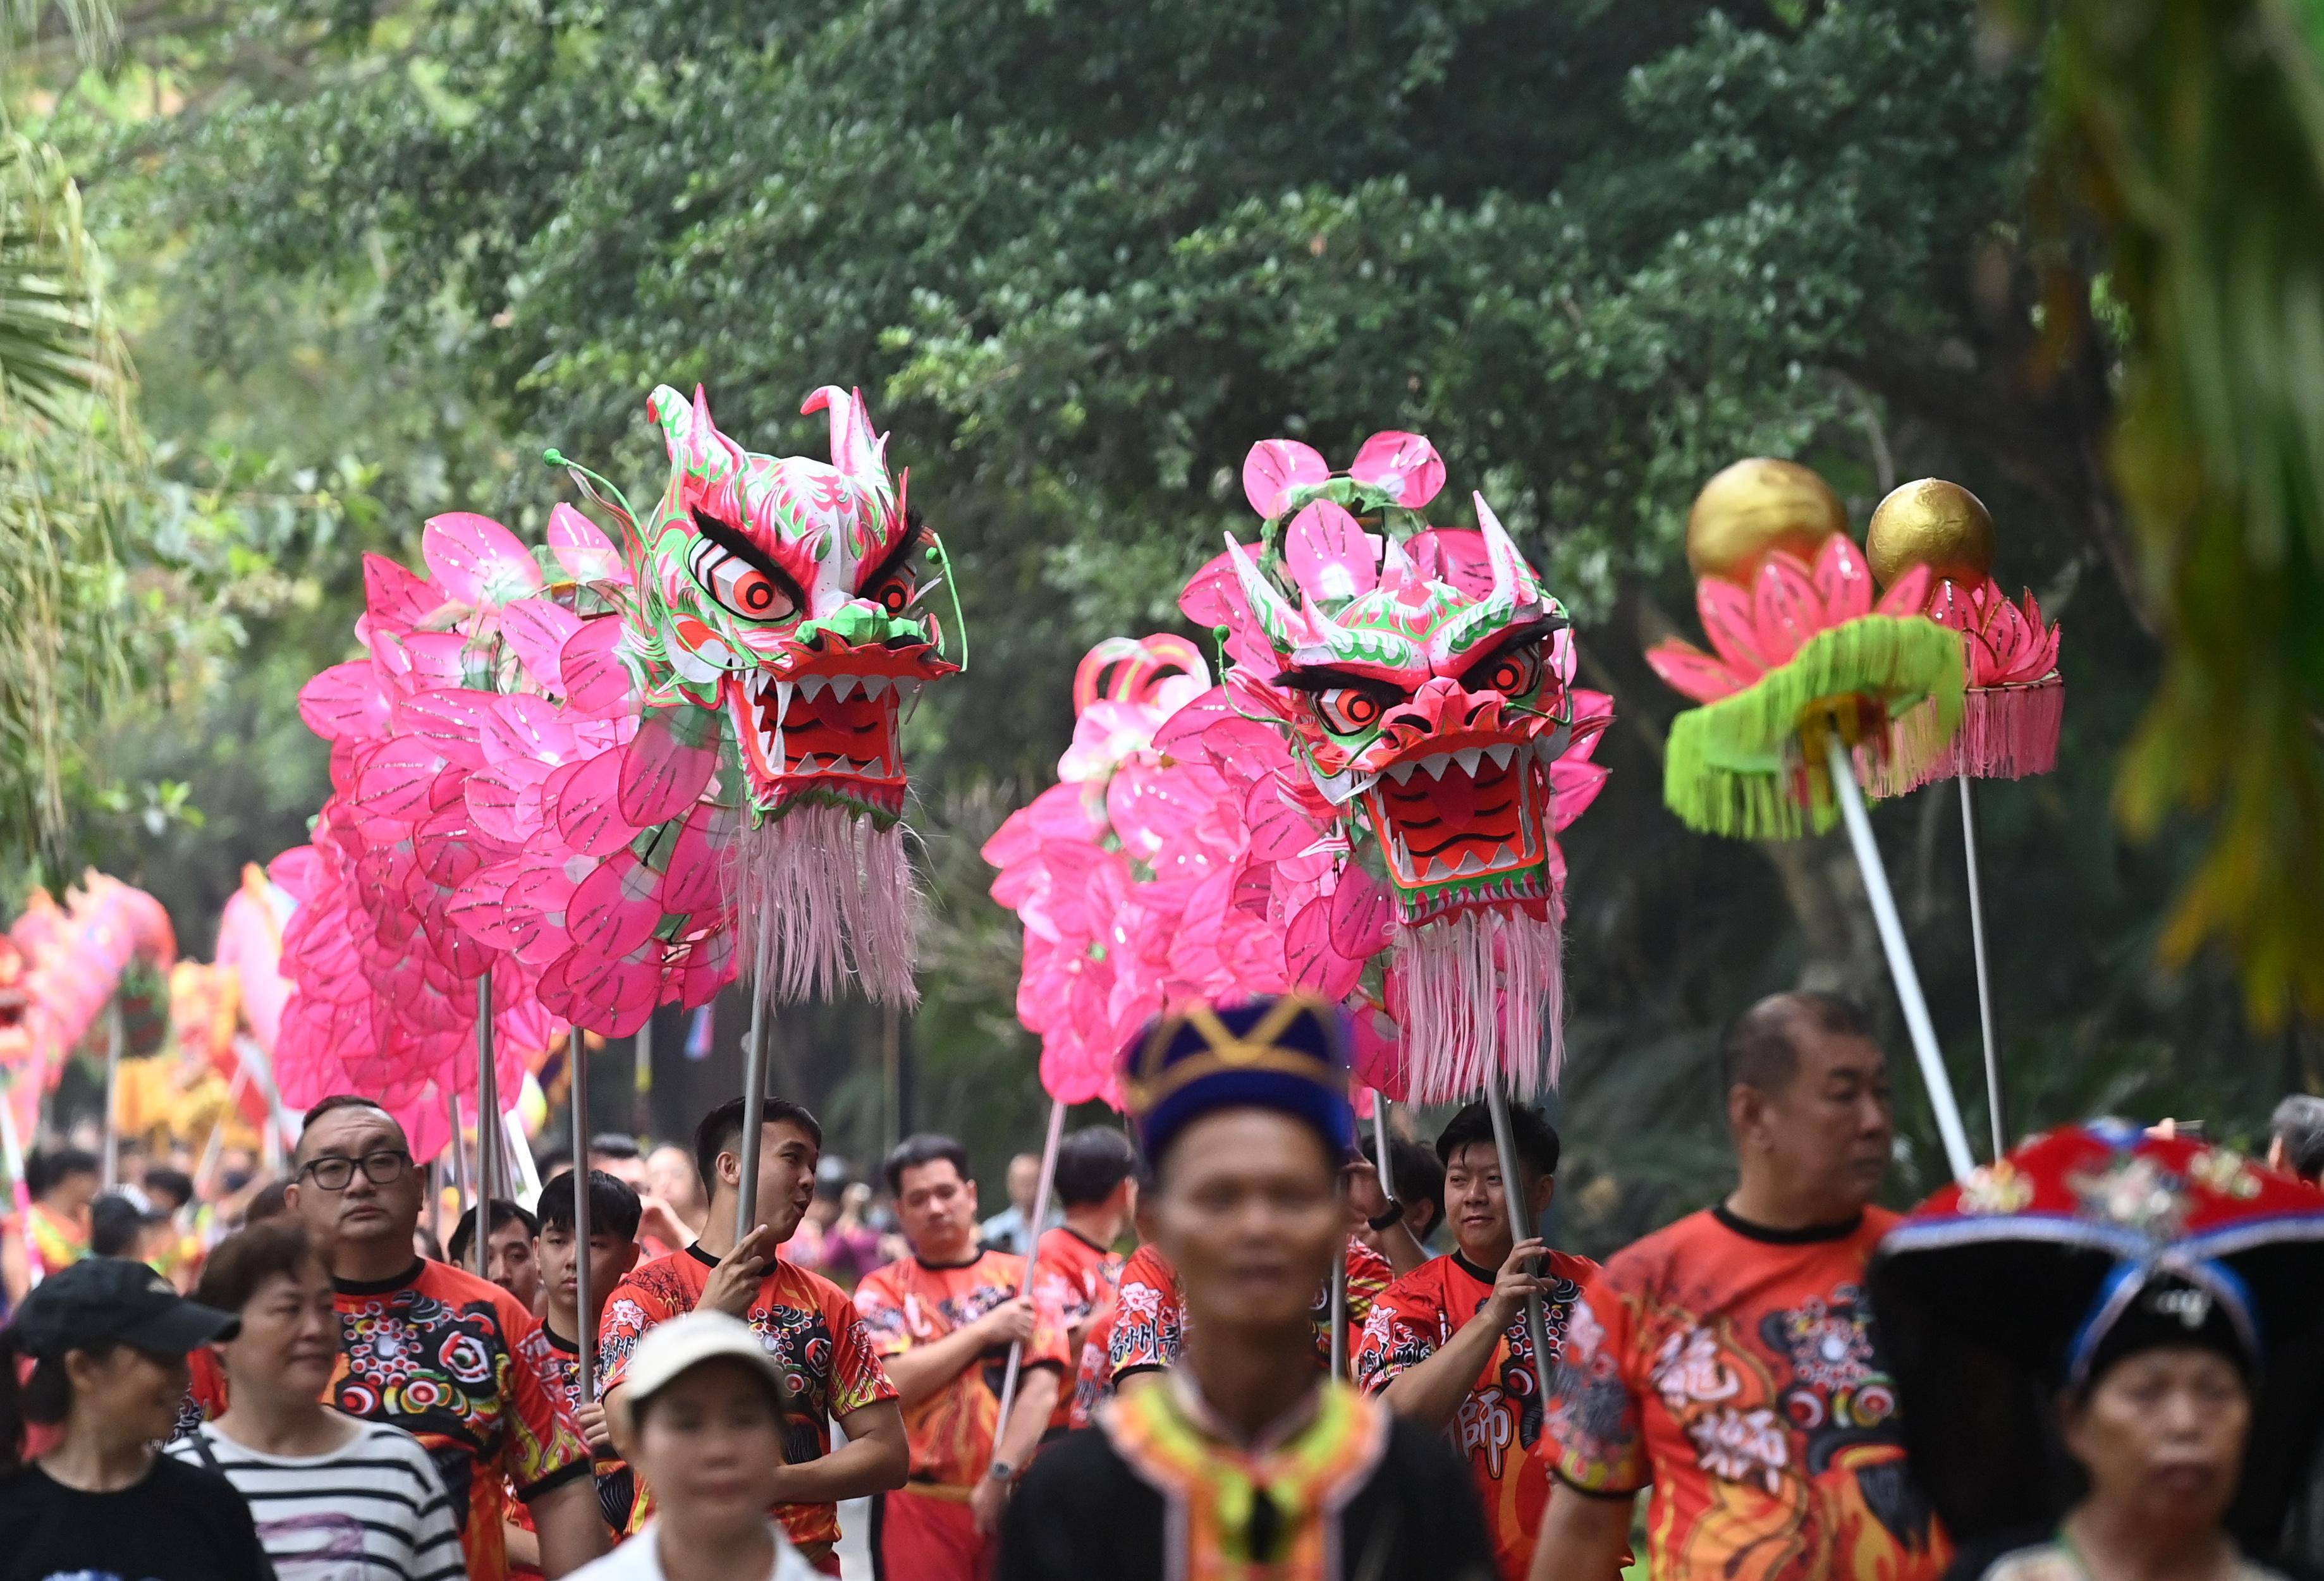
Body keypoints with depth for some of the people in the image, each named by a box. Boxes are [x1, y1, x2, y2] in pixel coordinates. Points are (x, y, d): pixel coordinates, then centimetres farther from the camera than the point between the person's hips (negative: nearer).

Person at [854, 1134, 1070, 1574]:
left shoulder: (1021, 1277, 6)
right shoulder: (883, 1289, 7)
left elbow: (1042, 1389, -5)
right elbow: (894, 1384, -9)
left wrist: (999, 1477, -15)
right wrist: (985, 1330, -7)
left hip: (1010, 1500, 1)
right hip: (918, 1507, -1)